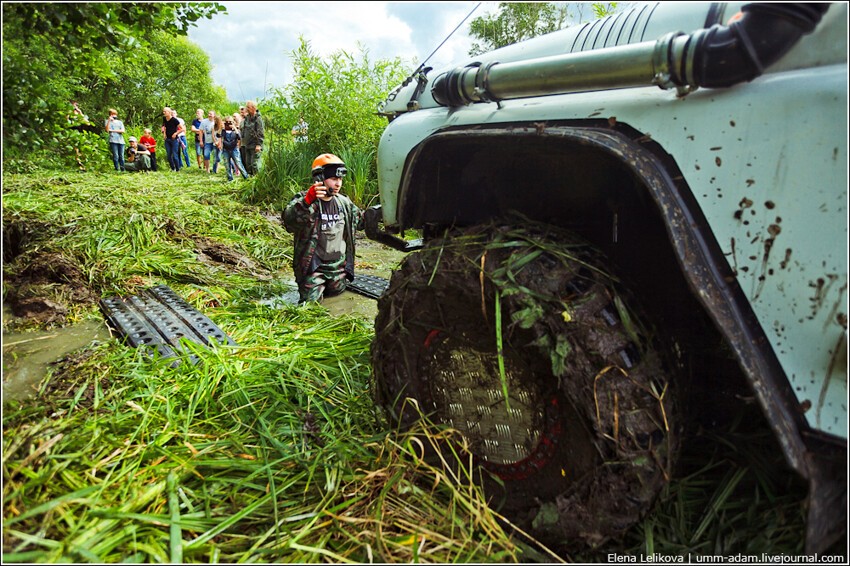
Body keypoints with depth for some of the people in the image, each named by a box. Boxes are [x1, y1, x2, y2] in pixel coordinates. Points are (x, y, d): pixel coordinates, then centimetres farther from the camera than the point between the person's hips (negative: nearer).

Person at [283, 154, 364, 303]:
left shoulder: (343, 202, 5)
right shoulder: (304, 200, -15)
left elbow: (361, 219, 20)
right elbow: (289, 220, -36)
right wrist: (307, 201, -53)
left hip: (338, 267, 5)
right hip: (313, 268, -5)